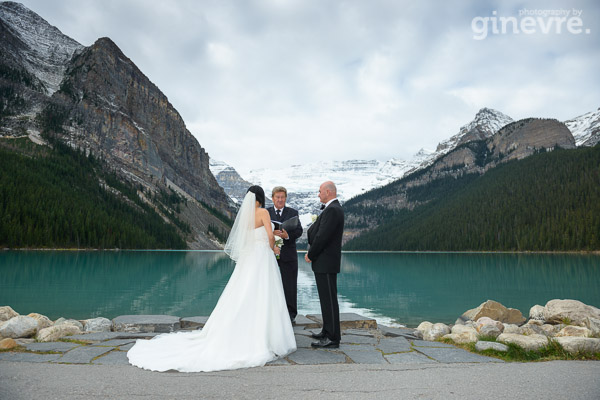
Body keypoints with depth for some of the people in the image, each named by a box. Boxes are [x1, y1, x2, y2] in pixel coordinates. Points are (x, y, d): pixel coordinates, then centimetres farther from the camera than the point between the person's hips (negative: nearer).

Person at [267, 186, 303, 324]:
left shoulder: (293, 213, 9)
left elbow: (299, 231, -2)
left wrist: (287, 235, -21)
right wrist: (271, 233, -22)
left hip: (288, 255, 0)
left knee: (289, 285, 3)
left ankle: (290, 315, 15)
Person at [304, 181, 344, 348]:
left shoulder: (332, 210, -17)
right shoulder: (333, 208, 16)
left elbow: (322, 236, -21)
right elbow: (316, 232, 17)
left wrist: (311, 255, -9)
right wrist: (311, 251, 6)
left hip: (325, 263, -10)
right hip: (324, 262, 10)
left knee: (329, 299, -4)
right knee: (326, 298, 17)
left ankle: (332, 338, 3)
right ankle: (328, 331, 28)